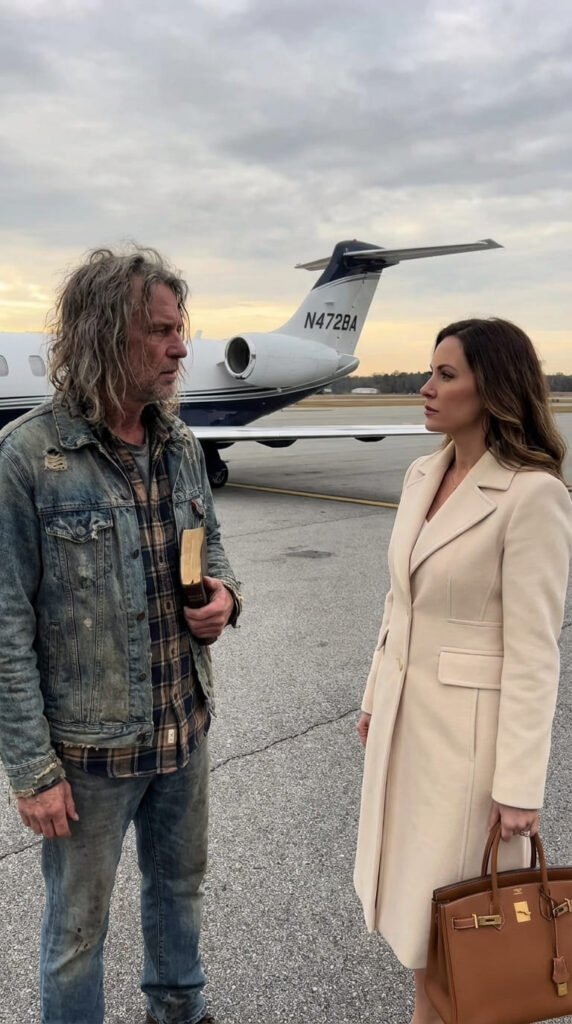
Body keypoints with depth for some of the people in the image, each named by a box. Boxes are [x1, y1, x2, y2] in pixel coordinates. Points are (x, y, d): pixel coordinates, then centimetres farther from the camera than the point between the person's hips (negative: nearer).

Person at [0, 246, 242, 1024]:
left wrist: (224, 594, -9)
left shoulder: (182, 445, -1)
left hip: (185, 725, 6)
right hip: (89, 746, -6)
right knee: (79, 925, 15)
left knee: (179, 885, 27)